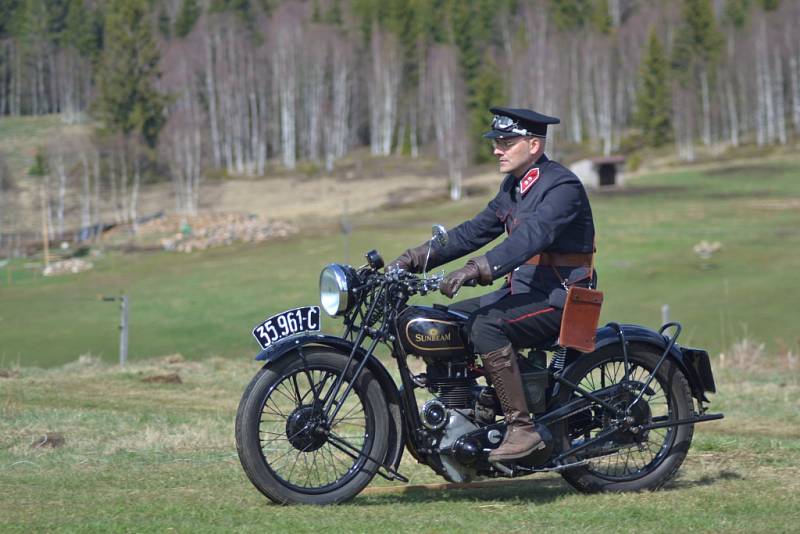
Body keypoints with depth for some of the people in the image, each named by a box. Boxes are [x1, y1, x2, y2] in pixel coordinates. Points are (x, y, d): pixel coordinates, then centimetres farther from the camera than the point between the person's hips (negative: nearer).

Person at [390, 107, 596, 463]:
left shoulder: (561, 186, -16)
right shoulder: (514, 187, 14)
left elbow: (531, 237, -31)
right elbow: (476, 231, 15)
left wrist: (477, 270, -43)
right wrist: (416, 258, 4)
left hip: (560, 299, -10)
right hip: (522, 291, 10)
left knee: (486, 326, -30)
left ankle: (523, 428, -28)